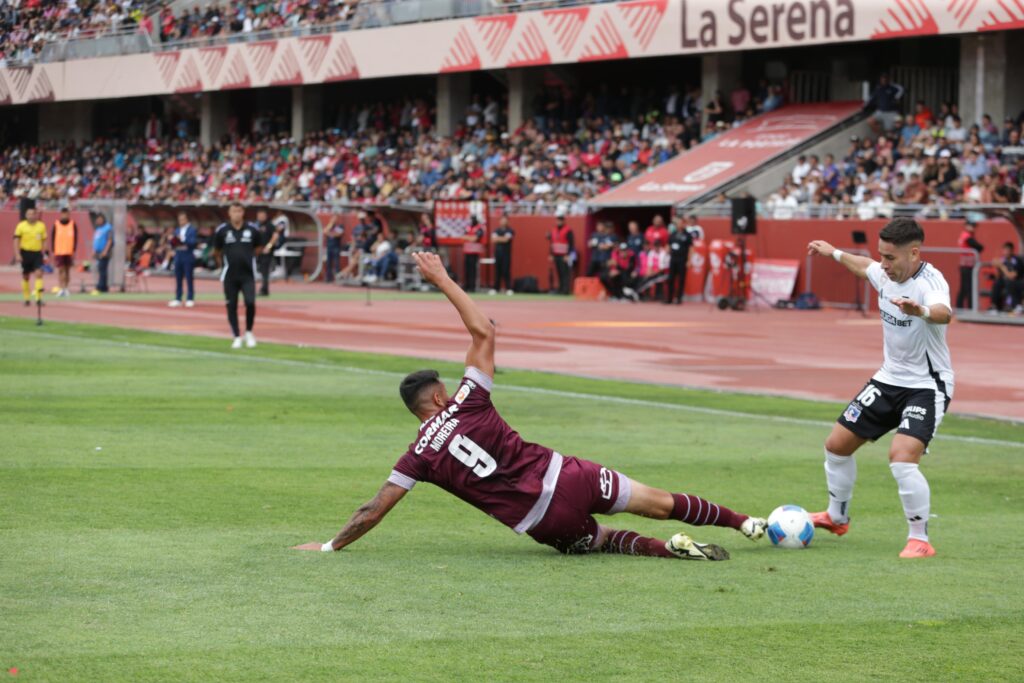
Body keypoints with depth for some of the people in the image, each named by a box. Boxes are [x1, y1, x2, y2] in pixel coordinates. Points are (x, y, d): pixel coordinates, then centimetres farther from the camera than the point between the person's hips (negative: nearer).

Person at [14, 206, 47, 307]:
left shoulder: (41, 226, 5)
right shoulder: (21, 226, -2)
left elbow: (43, 241, 12)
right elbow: (16, 241, -3)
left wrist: (44, 254, 9)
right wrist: (17, 254, -11)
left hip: (37, 253, 1)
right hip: (25, 253, -1)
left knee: (39, 274, -14)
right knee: (26, 276, 8)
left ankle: (39, 298, -13)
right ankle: (27, 299, 20)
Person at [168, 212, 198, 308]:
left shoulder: (193, 230, -1)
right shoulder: (177, 230, 17)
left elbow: (194, 242, -13)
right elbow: (173, 244, 17)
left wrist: (183, 240, -23)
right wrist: (172, 241, -4)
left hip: (188, 257, -6)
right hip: (178, 256, 6)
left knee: (189, 278, -3)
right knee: (178, 279, 6)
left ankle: (190, 299, 1)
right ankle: (178, 299, 10)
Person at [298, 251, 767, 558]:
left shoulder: (420, 455, 1)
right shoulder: (467, 403, 3)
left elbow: (373, 512, 3)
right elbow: (483, 331, 14)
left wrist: (330, 547, 14)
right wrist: (443, 281, 20)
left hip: (545, 524, -1)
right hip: (567, 477, 1)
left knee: (601, 539, 24)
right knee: (663, 503, 14)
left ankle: (668, 549, -4)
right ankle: (745, 523, 18)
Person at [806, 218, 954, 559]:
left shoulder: (929, 281, -27)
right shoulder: (885, 274, -3)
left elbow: (944, 313, -51)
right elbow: (865, 266, 23)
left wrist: (923, 311, -73)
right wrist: (834, 253, 40)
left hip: (927, 386, -8)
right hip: (889, 378, 8)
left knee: (902, 459, -26)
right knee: (837, 445, 13)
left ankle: (920, 540, -10)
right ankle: (837, 517, 37)